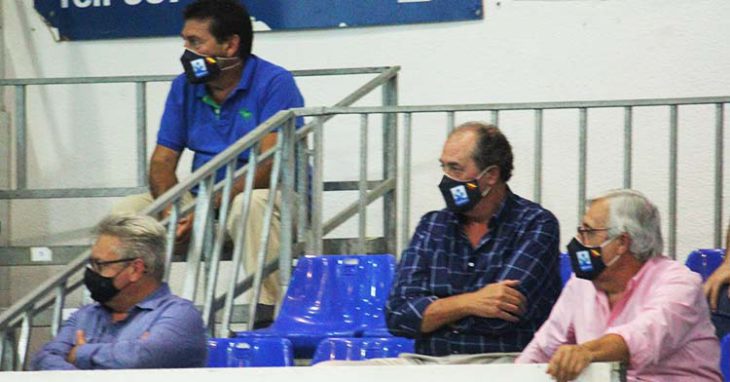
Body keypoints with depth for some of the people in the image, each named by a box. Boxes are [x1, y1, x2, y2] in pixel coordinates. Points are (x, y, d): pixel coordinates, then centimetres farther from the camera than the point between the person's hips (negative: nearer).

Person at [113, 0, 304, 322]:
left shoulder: (274, 83, -12)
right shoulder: (184, 87, 8)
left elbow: (273, 164, -22)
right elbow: (162, 160, 6)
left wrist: (210, 206, -31)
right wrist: (170, 209, -18)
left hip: (273, 196, -6)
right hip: (203, 200, 6)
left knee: (250, 205, -39)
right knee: (126, 211, -10)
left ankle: (268, 317, -40)